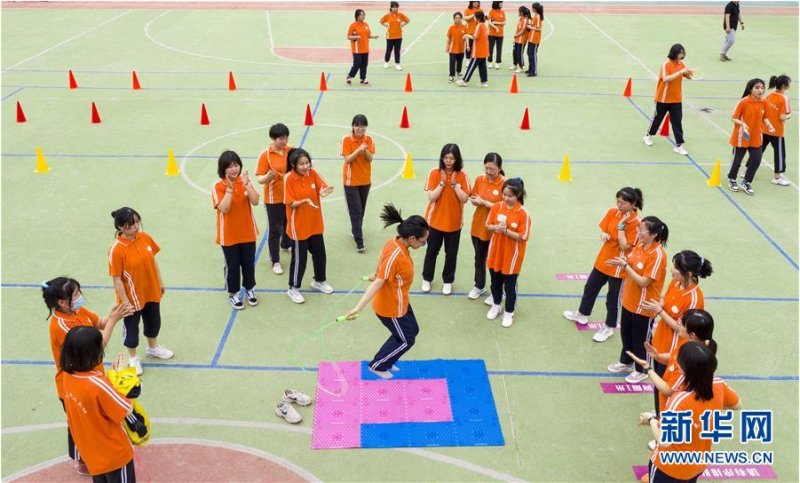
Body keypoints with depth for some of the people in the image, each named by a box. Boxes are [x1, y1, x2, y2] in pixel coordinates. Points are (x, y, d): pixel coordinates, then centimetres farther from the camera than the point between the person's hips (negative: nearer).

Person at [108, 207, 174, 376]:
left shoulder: (145, 238, -8)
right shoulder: (117, 249, -25)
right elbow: (116, 278, -20)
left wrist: (160, 283, 10)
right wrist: (125, 301, -17)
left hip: (151, 292, 6)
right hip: (132, 297, -6)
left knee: (153, 321, 24)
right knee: (131, 327, 15)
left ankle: (153, 348, 50)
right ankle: (133, 358, 37)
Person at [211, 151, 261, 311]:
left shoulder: (246, 181, -4)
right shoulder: (218, 186, -13)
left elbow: (255, 202, -14)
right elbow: (224, 209, -23)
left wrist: (247, 185, -26)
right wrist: (229, 189, -30)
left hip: (247, 232, 3)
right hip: (229, 235, -3)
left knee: (249, 263, 16)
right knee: (232, 266, 9)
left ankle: (249, 289, 36)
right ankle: (233, 294, 27)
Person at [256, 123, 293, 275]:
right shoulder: (265, 155, -15)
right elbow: (259, 179, -16)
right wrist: (268, 177, -37)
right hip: (274, 198, -5)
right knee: (274, 230, 3)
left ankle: (286, 244, 51)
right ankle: (275, 261, 13)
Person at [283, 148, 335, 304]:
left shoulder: (313, 173, -5)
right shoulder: (289, 179, -19)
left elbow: (326, 188, -4)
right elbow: (291, 204, -19)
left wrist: (325, 191, -27)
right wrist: (305, 201, -37)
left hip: (315, 223, 5)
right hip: (298, 226, -5)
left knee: (320, 254, 17)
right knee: (299, 258, 4)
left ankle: (319, 281, 40)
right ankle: (293, 288, 23)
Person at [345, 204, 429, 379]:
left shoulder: (395, 243, -10)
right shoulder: (395, 256, -35)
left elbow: (382, 262, 11)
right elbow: (378, 283, -39)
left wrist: (375, 274, 30)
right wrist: (359, 307, -42)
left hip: (398, 302, 9)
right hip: (391, 307, -9)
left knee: (412, 330, 24)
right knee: (406, 340, 11)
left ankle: (386, 361, 40)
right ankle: (377, 366, 30)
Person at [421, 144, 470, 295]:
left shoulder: (462, 176, -6)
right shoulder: (434, 173, -9)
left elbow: (465, 199, -11)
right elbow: (431, 197, -13)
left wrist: (454, 184, -20)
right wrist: (442, 183, -22)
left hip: (454, 222, 0)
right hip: (435, 220, 0)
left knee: (451, 253, 10)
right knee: (432, 251, 13)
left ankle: (448, 281, 28)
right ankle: (427, 279, 30)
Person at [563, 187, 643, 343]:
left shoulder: (637, 223, -22)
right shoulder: (612, 213, -5)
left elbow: (624, 246, -24)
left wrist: (621, 225, -27)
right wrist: (603, 234, -17)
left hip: (618, 267, -6)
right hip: (602, 260, 6)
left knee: (613, 297, 9)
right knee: (590, 288, 22)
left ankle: (608, 328, 29)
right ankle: (582, 314, 45)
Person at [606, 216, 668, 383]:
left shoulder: (657, 255, -26)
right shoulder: (639, 246, -2)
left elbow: (644, 282, -26)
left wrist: (624, 265, -28)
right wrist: (622, 261, -7)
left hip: (644, 306, -8)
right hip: (629, 301, 8)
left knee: (640, 339, 12)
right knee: (625, 333, 23)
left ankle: (641, 370, 33)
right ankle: (626, 362, 44)